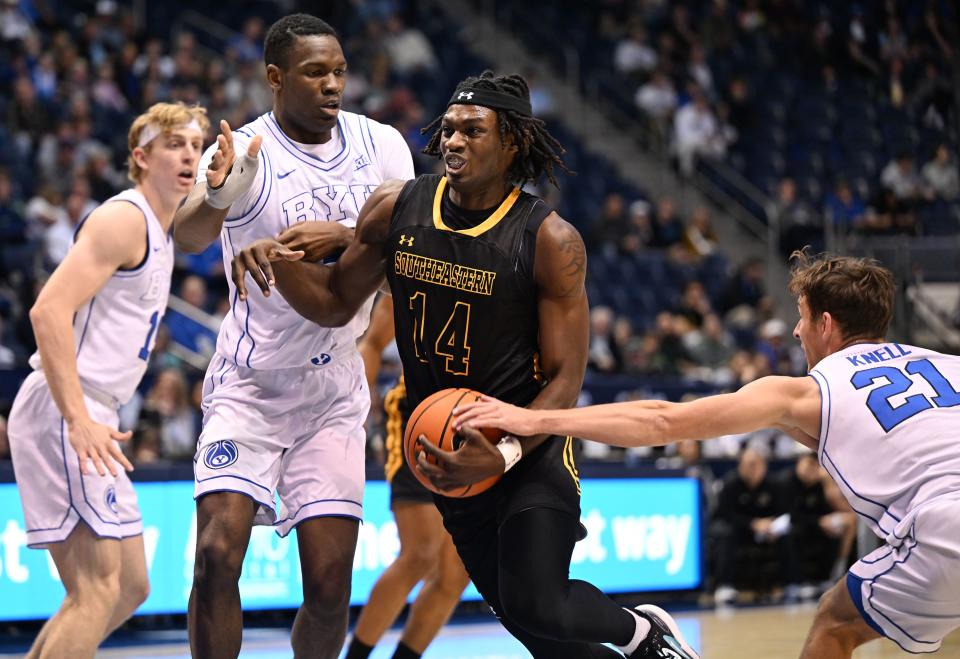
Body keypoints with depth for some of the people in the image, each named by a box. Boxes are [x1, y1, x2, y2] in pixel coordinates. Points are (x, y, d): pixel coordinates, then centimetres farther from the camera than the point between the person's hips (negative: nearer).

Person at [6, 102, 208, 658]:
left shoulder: (160, 238, 20)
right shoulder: (124, 219, -11)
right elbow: (49, 310, -22)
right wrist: (78, 419, -28)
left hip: (87, 418, 10)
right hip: (61, 411, -10)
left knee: (130, 587, 14)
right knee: (99, 590, -16)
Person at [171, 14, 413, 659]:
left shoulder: (382, 144, 0)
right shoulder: (244, 149, -12)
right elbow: (188, 237, -30)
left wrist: (344, 236, -21)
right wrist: (217, 195, -53)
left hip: (335, 394, 3)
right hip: (249, 386, -3)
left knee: (331, 585, -1)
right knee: (217, 554, -17)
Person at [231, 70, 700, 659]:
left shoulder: (550, 241, -17)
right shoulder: (396, 209, -5)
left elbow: (564, 378, -16)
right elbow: (335, 304, 7)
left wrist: (504, 455, -31)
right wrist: (275, 262, -14)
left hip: (531, 451, -5)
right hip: (450, 454, 5)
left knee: (536, 609, -18)